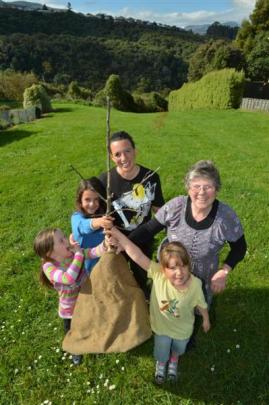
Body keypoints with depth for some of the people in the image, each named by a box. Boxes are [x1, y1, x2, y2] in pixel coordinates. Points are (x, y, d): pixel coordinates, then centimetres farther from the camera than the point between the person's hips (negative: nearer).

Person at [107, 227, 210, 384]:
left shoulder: (195, 285, -35)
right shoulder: (158, 274, -38)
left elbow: (201, 305, -14)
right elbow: (138, 256, -45)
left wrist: (206, 320, 5)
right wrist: (118, 234, -51)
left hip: (183, 329, 0)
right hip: (161, 326, 0)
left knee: (178, 349, 34)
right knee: (161, 351, 30)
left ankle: (173, 361, 70)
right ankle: (161, 363, 67)